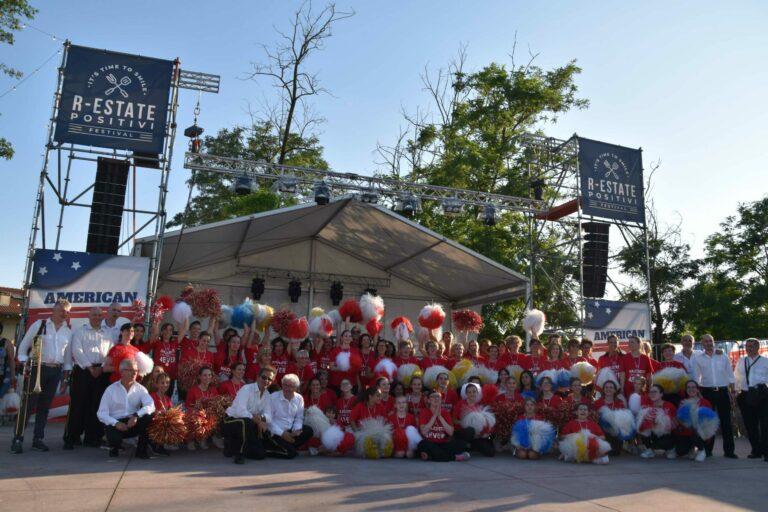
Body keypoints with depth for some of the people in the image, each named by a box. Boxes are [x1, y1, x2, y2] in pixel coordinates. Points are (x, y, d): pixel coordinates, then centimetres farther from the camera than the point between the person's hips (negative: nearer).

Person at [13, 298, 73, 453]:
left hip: (56, 372, 4)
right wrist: (25, 365, -10)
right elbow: (23, 346, 1)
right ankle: (18, 440, 0)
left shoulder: (68, 332, 10)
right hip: (37, 368, -3)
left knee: (44, 406, 8)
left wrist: (65, 378, 9)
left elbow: (68, 357, 12)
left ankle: (38, 439, 15)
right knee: (29, 404, -6)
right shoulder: (39, 325, -1)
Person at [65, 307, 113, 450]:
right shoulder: (80, 331, 5)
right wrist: (89, 367, -12)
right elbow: (77, 351, -6)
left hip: (101, 372, 3)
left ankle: (92, 437, 11)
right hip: (83, 370, -3)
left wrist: (102, 368, -7)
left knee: (96, 406, 4)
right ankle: (71, 438, 2)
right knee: (78, 404, -5)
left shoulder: (107, 334, 15)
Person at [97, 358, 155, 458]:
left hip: (133, 423, 2)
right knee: (115, 438, -34)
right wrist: (116, 423, -23)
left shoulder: (140, 389, 3)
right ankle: (114, 448, 7)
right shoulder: (111, 389, 0)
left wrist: (136, 416, -31)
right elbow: (102, 413, -6)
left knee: (149, 416, -27)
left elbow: (151, 406, -14)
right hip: (115, 423, -2)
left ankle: (141, 450, -8)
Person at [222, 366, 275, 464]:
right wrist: (258, 421, -32)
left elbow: (268, 417, -8)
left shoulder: (268, 396, 3)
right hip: (231, 421, -6)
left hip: (246, 426, 6)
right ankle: (239, 453, -17)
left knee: (260, 454, -4)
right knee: (246, 422, -39)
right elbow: (240, 411, -30)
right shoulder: (246, 389, -17)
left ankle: (235, 446, 19)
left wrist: (261, 418, -30)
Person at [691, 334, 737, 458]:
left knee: (726, 421, 2)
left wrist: (732, 392, 1)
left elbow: (730, 376, 7)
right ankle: (707, 449, 14)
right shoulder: (697, 359, 4)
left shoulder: (723, 357, 6)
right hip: (707, 392, 0)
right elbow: (696, 378, 7)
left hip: (723, 391, 0)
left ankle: (729, 450, 8)